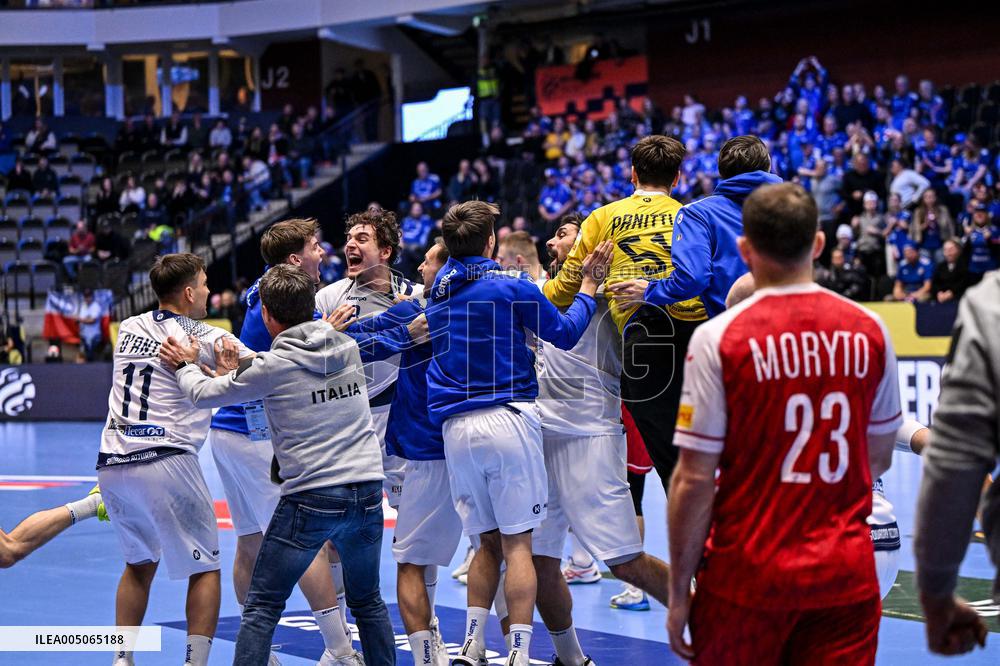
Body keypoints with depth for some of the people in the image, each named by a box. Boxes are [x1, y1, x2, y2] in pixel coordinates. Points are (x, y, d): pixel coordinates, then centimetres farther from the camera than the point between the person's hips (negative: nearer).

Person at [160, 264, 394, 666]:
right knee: (368, 601, 20)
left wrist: (185, 366, 25)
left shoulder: (273, 366, -8)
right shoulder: (348, 347, 7)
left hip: (312, 497, -5)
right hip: (368, 490, 5)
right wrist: (245, 360, 30)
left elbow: (205, 394, 4)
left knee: (261, 608, 4)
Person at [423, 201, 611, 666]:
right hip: (508, 419, -5)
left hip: (455, 429, 5)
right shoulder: (511, 286, -5)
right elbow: (565, 334, 3)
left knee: (488, 543, 14)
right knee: (517, 542, -2)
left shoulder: (438, 290, 9)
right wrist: (589, 285, 14)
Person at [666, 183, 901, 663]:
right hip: (848, 571, 3)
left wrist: (679, 592, -3)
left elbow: (695, 479, -11)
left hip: (749, 574, -3)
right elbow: (879, 457, 11)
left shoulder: (718, 338, -11)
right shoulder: (870, 330, 0)